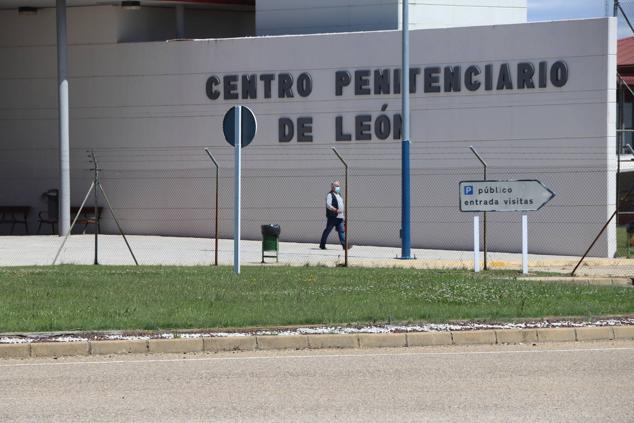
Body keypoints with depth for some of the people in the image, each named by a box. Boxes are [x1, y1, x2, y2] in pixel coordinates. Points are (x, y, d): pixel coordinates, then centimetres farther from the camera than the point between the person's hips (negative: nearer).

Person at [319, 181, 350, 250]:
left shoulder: (339, 195, 20)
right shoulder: (330, 195, -7)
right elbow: (328, 205, -18)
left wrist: (343, 216, 24)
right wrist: (336, 210, -26)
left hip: (340, 217, 8)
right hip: (332, 216, -8)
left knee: (341, 231, -1)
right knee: (327, 230, 1)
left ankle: (344, 245, -7)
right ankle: (322, 245, 9)